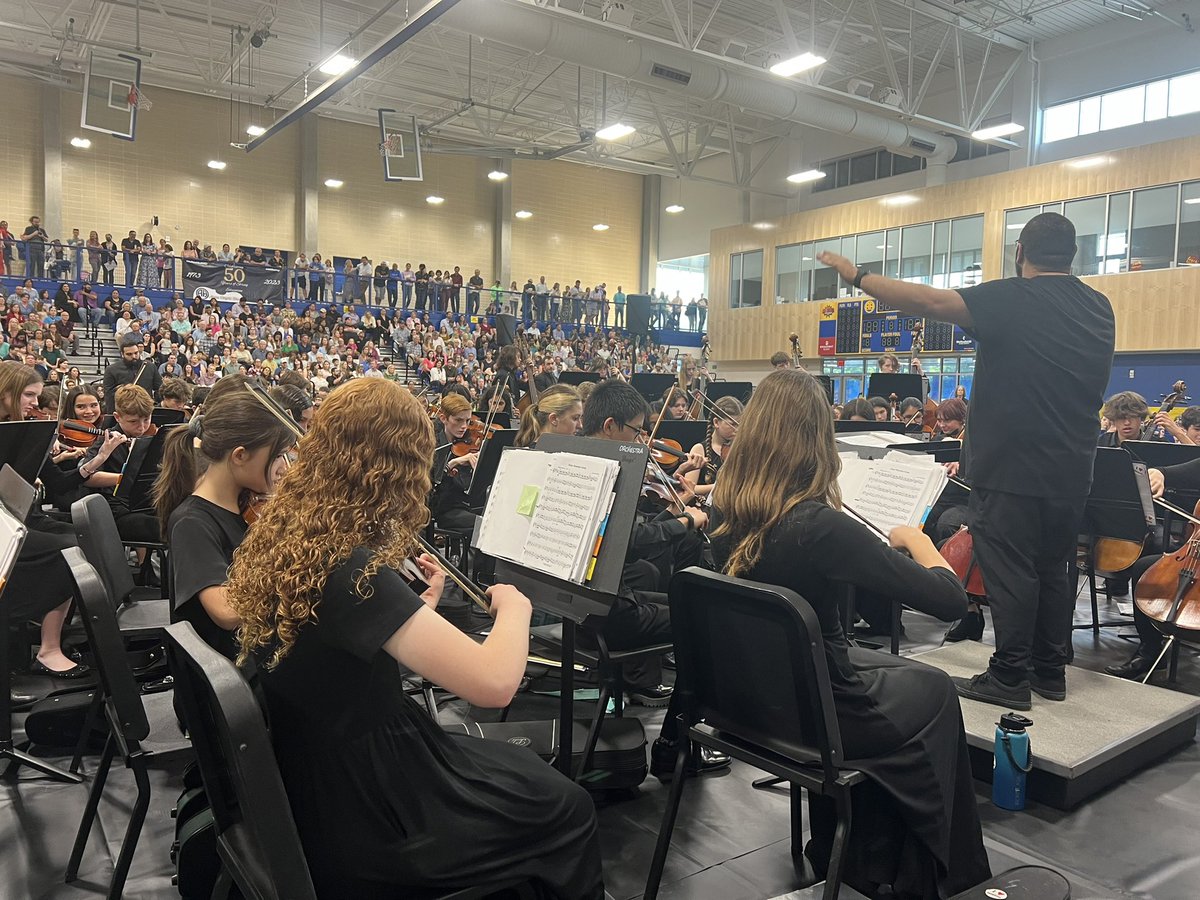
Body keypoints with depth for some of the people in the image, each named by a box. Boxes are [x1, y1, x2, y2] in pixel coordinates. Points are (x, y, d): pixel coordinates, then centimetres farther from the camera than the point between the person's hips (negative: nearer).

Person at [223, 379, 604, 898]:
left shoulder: (279, 535, -4)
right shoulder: (350, 569, -31)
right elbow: (493, 684, -36)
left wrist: (416, 608, 5)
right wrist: (515, 607, -18)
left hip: (309, 778, 8)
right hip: (357, 812, -8)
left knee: (518, 764, 27)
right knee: (568, 808, 11)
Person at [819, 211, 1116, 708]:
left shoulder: (1011, 299, -13)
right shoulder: (1100, 308, 9)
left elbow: (929, 300, -22)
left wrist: (859, 276, -15)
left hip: (1011, 469, -7)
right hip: (1071, 471, 7)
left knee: (1009, 570, -1)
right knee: (1052, 570, 16)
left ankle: (1009, 676, 5)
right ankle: (1050, 670, 24)